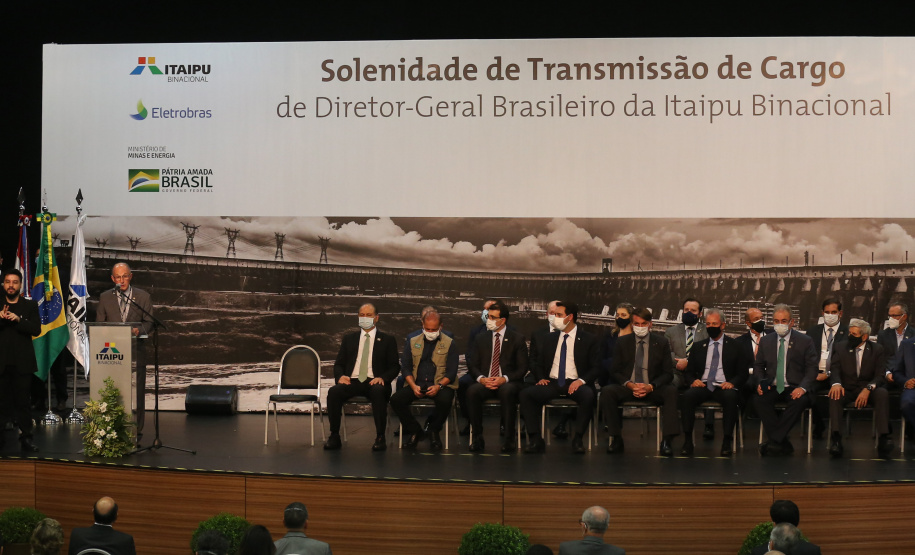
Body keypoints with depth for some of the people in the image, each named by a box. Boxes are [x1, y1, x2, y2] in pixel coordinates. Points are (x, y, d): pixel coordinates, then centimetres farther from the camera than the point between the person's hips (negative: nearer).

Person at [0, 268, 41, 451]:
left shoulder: (30, 306, 7)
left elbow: (36, 329, -5)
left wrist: (18, 319, -19)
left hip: (22, 363, -1)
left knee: (22, 401, -1)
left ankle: (26, 438, 2)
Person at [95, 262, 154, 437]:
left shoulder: (143, 296, 6)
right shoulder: (104, 298, 8)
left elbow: (149, 322, 6)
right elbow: (99, 325, 10)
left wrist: (139, 329, -15)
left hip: (136, 352, 0)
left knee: (137, 391, 1)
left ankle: (136, 429, 9)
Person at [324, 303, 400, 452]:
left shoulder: (387, 340, 14)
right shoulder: (349, 339, 22)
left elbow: (394, 366, 8)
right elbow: (339, 364, 17)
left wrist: (383, 378, -14)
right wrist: (340, 376, -7)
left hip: (374, 382, -2)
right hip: (352, 382, 2)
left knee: (378, 392, -38)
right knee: (333, 392, -30)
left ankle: (380, 438, -31)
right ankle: (334, 436, -22)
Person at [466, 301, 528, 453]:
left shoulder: (517, 339, 5)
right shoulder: (481, 338, 14)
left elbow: (522, 368, 0)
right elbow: (473, 365, 10)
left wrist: (504, 379, -17)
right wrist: (481, 378, -12)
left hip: (508, 383, -2)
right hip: (485, 382, 2)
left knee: (507, 391, -38)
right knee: (472, 391, -32)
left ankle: (509, 439, -31)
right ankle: (478, 438, -24)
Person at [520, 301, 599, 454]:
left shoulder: (589, 340, 6)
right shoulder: (548, 339, 16)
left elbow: (595, 368, 2)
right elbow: (537, 362, 21)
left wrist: (581, 380, -17)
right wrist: (541, 378, 0)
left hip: (575, 384, -3)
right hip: (551, 383, 3)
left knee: (588, 395, -37)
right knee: (526, 394, -24)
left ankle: (577, 440, -25)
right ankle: (536, 440, -22)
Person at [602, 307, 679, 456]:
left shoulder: (661, 342, 5)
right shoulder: (623, 342, 7)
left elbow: (668, 373, 2)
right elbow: (615, 372, 4)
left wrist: (651, 386, -16)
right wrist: (629, 385, -16)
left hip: (652, 389, 0)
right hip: (628, 388, 1)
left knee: (671, 391, -32)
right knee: (607, 391, -30)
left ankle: (667, 441, -32)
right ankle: (616, 439, -21)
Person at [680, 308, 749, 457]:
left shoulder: (735, 346, 13)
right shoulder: (698, 346, 20)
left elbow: (742, 373, 8)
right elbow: (688, 372, 18)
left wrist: (732, 383, -14)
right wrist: (693, 381, -7)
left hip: (724, 387, -2)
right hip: (702, 386, 2)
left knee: (730, 396, -38)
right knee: (688, 395, -32)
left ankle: (727, 441, -31)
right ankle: (688, 441, -30)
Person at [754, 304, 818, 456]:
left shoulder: (805, 341, 2)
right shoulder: (765, 341, 11)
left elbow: (812, 368, -1)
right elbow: (758, 366, 17)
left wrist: (803, 387, -19)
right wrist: (760, 383, -4)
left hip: (794, 389, -2)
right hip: (772, 387, 2)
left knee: (800, 401, -36)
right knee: (760, 400, -30)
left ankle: (774, 441, -33)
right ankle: (784, 444, -28)